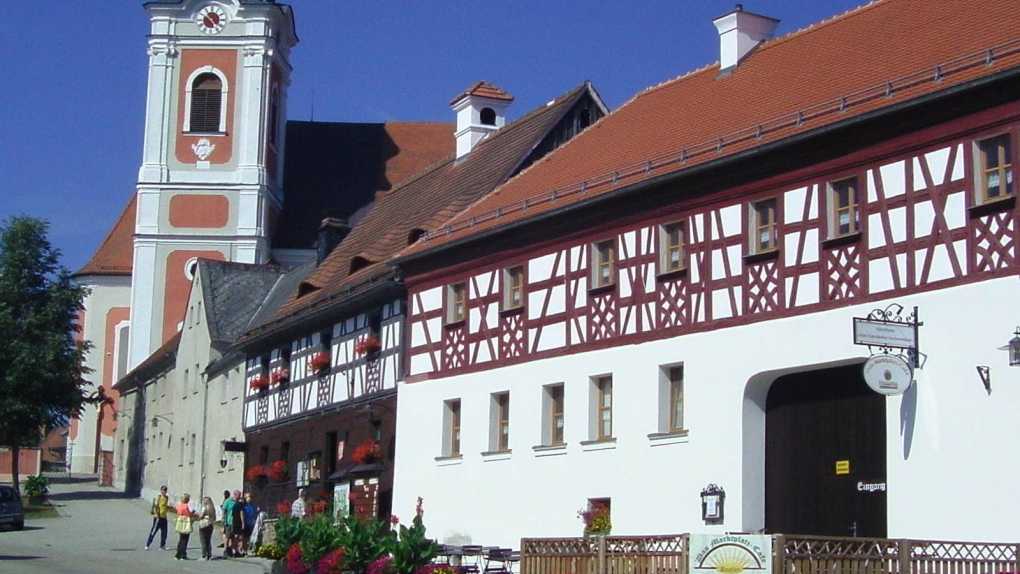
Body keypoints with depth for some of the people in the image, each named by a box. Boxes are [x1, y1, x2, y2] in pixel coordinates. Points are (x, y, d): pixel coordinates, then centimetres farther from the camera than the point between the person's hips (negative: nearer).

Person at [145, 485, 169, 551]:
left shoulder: (167, 498, 9)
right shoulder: (158, 497, -10)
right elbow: (155, 506, -15)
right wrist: (157, 516, -19)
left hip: (164, 517, 7)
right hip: (158, 517, -7)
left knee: (164, 532, 8)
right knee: (154, 531, -3)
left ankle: (162, 545, 19)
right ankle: (147, 545, 5)